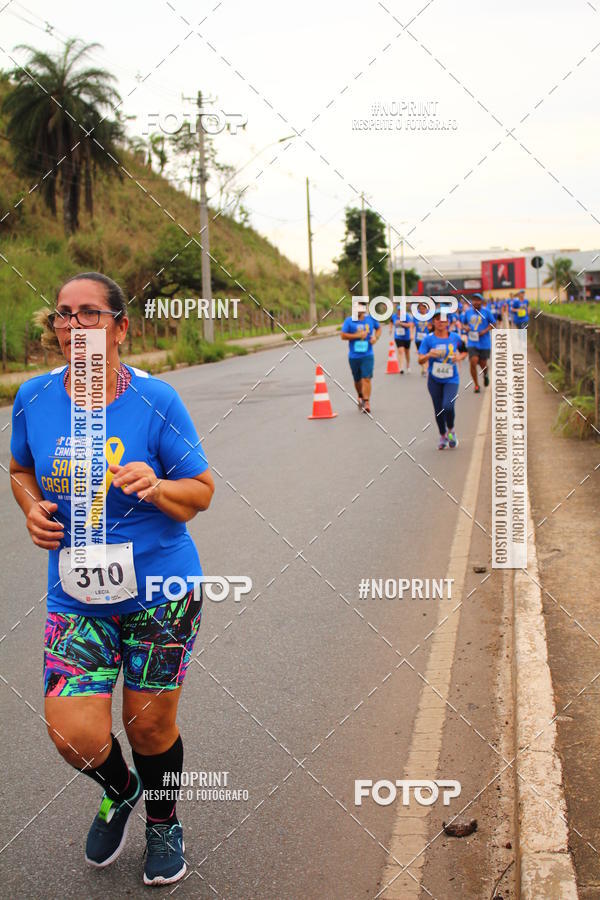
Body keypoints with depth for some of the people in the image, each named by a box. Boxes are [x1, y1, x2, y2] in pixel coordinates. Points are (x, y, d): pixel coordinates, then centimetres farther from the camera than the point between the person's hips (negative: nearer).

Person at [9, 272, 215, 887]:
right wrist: (33, 508, -5)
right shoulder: (33, 398, -3)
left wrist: (157, 487, -25)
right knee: (74, 735, -8)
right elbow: (21, 468, 16)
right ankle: (119, 790, 30)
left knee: (150, 724, 10)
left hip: (160, 589, -1)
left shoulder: (155, 400, -11)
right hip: (75, 599, 2)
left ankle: (163, 822, 43)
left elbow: (201, 491, -4)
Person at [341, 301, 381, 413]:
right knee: (357, 380, 14)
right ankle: (360, 397, 41)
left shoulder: (371, 319, 3)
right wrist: (357, 335, -15)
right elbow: (343, 336, -8)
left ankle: (366, 403, -14)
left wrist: (376, 337, 1)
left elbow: (379, 328, 21)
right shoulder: (349, 321, -3)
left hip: (367, 355, 0)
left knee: (366, 378, -13)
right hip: (354, 356, 0)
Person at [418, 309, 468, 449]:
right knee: (438, 410, 8)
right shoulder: (428, 339, -8)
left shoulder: (455, 337, -2)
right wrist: (429, 355, -32)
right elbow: (420, 360, -12)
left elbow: (464, 351, 14)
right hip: (434, 380, 1)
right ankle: (443, 436, 32)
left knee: (448, 406, -20)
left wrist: (460, 357, -8)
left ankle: (451, 430, 11)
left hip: (451, 380, -1)